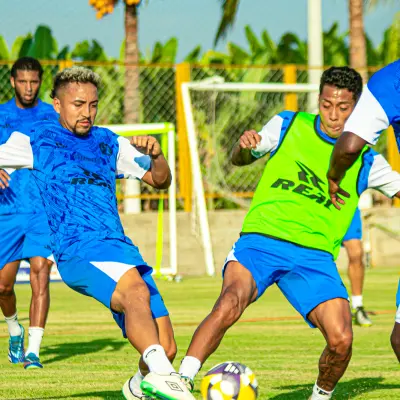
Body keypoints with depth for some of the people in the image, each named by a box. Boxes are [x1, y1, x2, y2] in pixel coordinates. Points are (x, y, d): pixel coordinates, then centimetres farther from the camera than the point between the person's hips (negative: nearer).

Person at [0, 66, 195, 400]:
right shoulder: (36, 139, 11)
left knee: (166, 348, -2)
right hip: (79, 250, -5)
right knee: (136, 292, -38)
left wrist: (156, 155, 2)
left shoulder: (109, 143, 22)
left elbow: (160, 181, 22)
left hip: (121, 247, 5)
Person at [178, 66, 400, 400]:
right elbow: (240, 160, 11)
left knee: (341, 339, -19)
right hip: (262, 239, -1)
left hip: (314, 255, 2)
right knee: (230, 304, -33)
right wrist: (244, 146, -12)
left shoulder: (365, 161, 12)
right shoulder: (288, 126, 10)